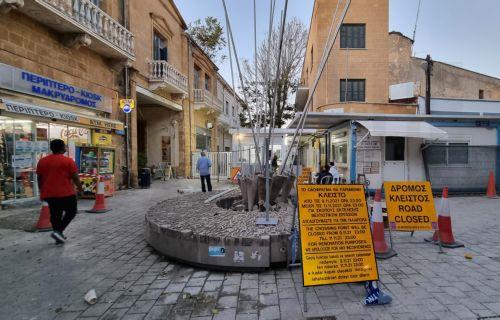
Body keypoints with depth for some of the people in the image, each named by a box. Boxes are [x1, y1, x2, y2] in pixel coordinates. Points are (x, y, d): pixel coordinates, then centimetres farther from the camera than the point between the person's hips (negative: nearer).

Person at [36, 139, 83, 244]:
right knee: (71, 212, 9)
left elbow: (39, 178, 13)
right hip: (65, 193, -6)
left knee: (55, 215, 13)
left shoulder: (42, 161, 8)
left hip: (49, 194, 6)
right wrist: (80, 188, 7)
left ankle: (59, 237, 19)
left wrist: (42, 192, 22)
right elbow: (75, 177, -9)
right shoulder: (68, 161, -10)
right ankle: (58, 231, -6)